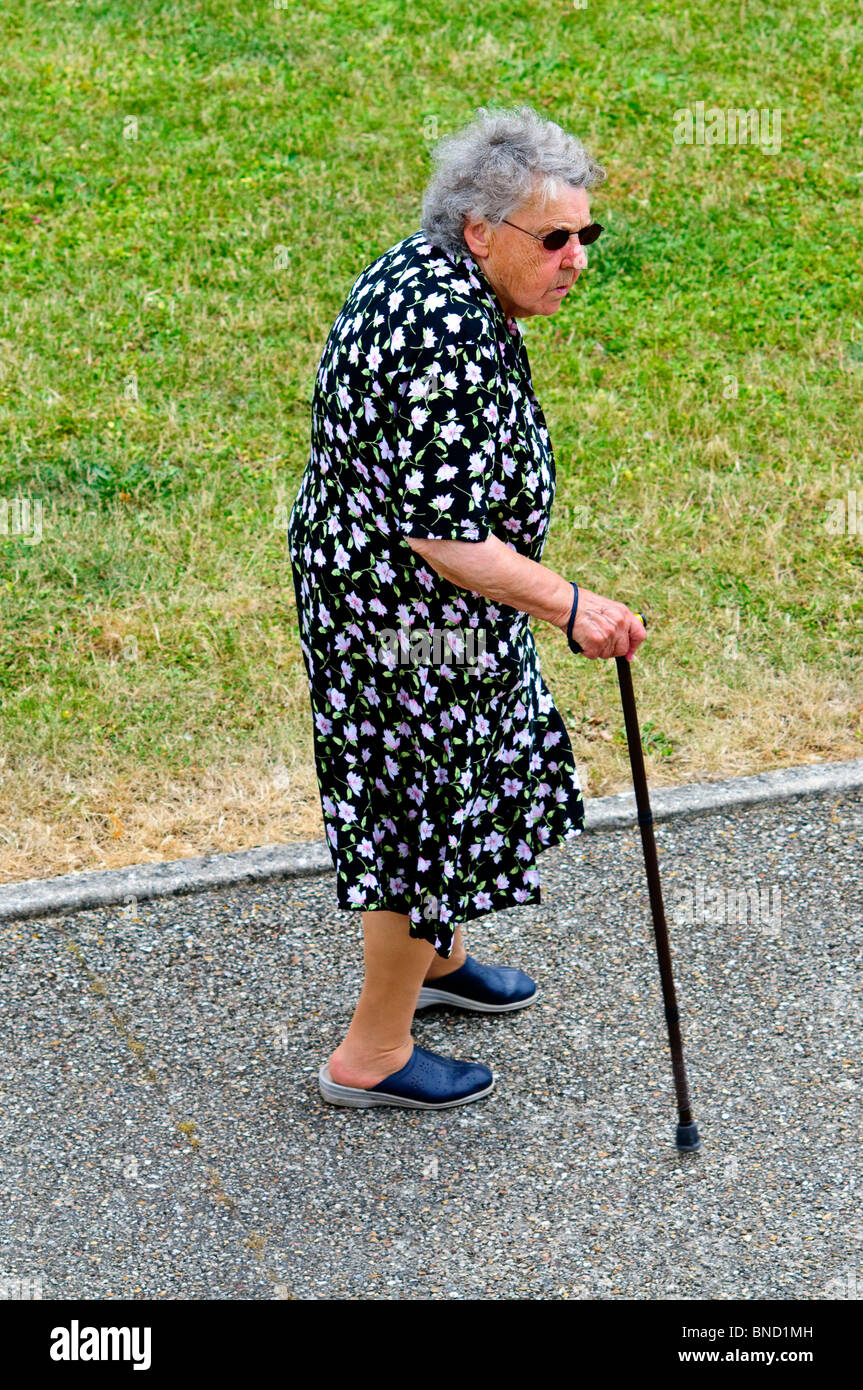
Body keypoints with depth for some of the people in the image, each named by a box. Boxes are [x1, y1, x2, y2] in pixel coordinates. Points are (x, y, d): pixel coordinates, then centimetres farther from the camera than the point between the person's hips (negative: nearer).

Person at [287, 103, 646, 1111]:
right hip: (406, 615, -10)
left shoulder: (418, 267, 2)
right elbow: (439, 534, -30)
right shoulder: (449, 336, -30)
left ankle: (433, 956, 51)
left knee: (468, 772, 27)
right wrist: (567, 606, -29)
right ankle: (370, 1056, 21)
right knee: (426, 809, 4)